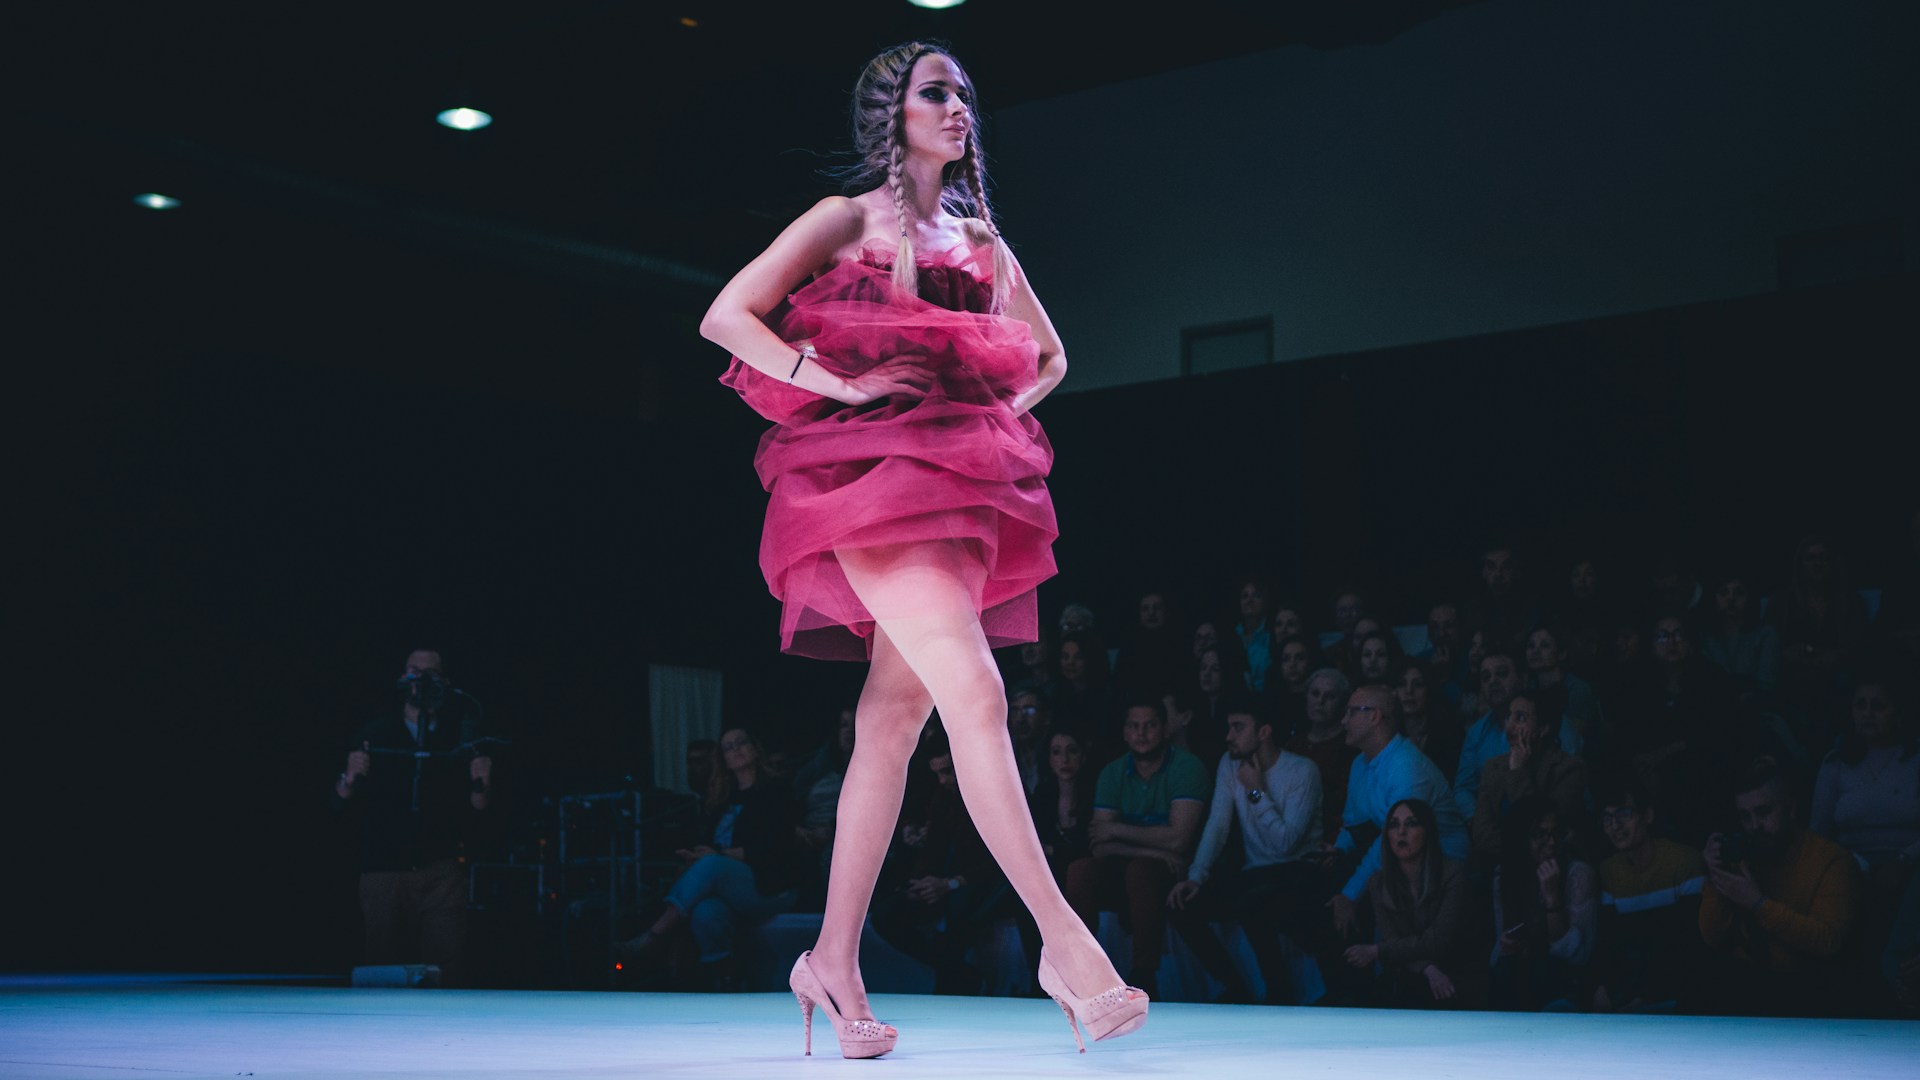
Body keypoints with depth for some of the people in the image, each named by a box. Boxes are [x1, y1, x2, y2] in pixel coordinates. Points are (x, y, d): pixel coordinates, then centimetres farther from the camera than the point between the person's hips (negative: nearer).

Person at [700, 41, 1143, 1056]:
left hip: (959, 482, 6)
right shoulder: (848, 219, 4)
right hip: (872, 470, -6)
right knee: (974, 693, -20)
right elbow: (725, 317, -1)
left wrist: (1000, 409, 11)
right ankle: (1063, 941, -22)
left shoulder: (981, 239, 20)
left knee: (893, 721, 5)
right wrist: (841, 386, -11)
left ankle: (835, 960, 11)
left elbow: (1047, 356, 31)